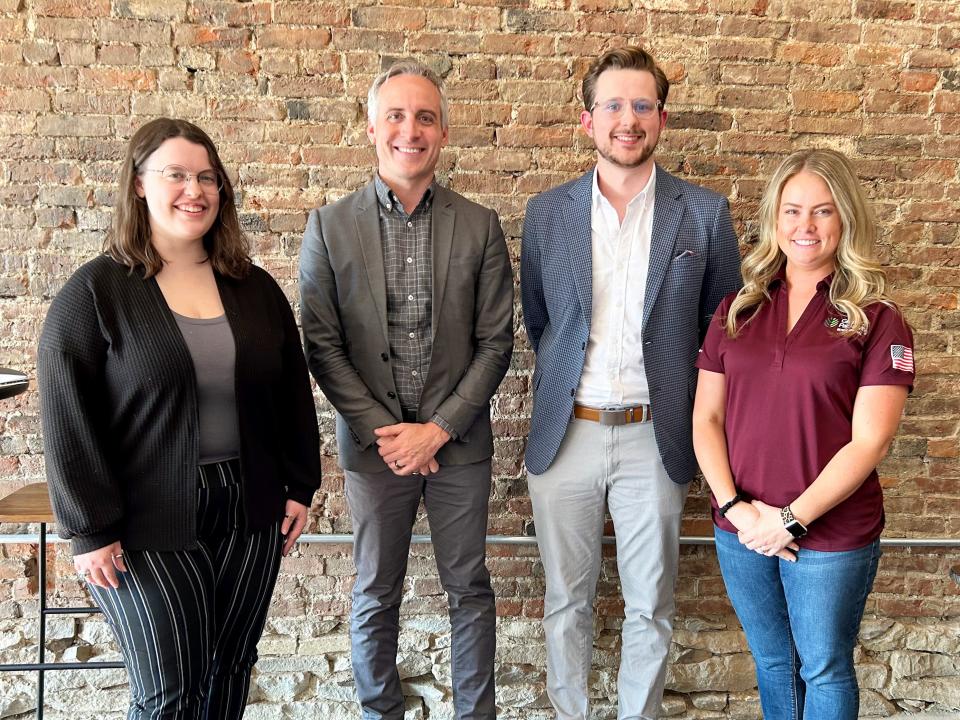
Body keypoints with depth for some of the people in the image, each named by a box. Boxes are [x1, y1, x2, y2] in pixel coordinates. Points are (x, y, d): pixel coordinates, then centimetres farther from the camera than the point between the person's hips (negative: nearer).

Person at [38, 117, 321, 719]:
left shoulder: (255, 288, 7)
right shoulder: (95, 292, -6)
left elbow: (294, 394, 12)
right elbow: (68, 421, -8)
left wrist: (300, 488, 8)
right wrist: (90, 529, -10)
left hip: (250, 512, 4)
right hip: (149, 524, -4)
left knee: (231, 671, 15)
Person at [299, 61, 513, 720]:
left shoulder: (480, 227, 0)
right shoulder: (331, 227, -2)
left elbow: (495, 342, -1)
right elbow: (322, 345, -3)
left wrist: (438, 429, -9)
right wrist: (382, 431, -10)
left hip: (457, 441, 1)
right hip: (374, 442, 0)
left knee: (470, 589, 12)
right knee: (377, 593, 13)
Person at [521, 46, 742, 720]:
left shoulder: (705, 213, -2)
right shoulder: (547, 212, 2)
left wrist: (696, 411, 2)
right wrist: (565, 383, 9)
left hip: (655, 437, -1)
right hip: (564, 435, 1)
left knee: (650, 606, 12)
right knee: (567, 599, 14)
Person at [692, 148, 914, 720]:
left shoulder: (877, 320, -7)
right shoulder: (738, 311, 4)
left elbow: (869, 442, -13)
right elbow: (707, 419, 2)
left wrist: (792, 519, -17)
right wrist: (735, 507, -10)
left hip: (832, 537, -3)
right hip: (742, 532, 4)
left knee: (825, 671, 14)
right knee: (773, 663, 21)